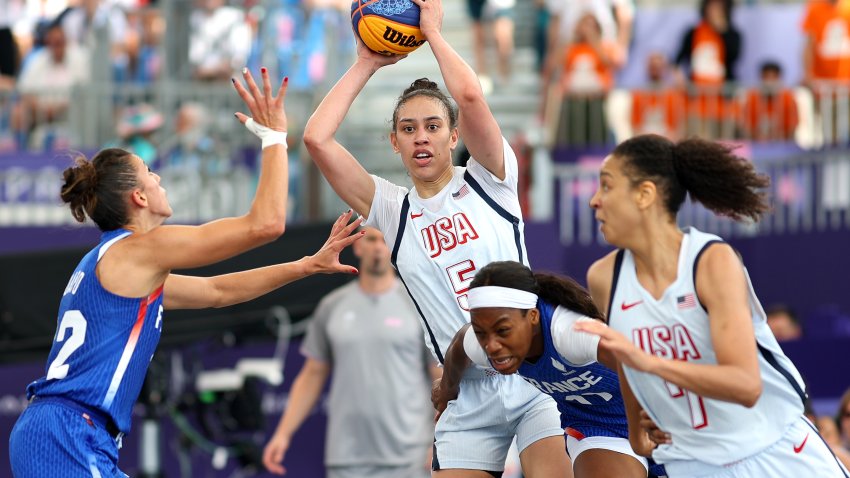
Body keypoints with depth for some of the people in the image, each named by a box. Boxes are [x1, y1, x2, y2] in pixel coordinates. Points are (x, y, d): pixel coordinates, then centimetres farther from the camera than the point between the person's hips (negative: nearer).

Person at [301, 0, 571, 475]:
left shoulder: (488, 181, 4)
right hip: (469, 397, 3)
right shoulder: (390, 210, 10)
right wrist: (367, 64, 8)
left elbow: (470, 96, -14)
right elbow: (317, 138, 0)